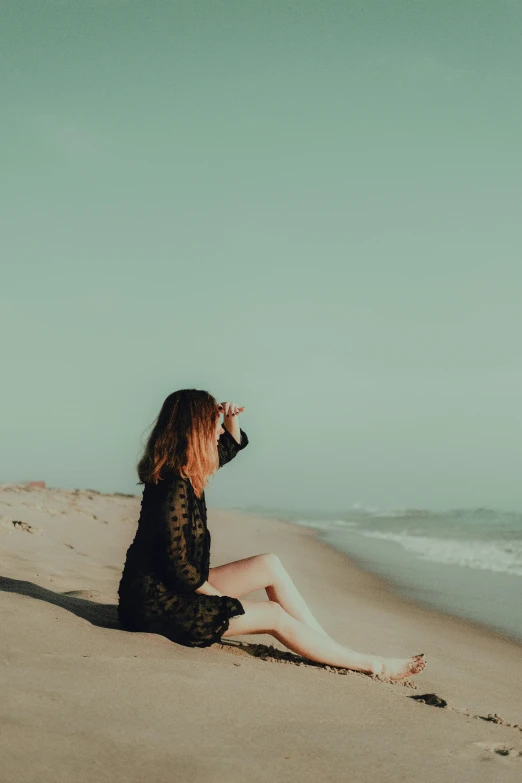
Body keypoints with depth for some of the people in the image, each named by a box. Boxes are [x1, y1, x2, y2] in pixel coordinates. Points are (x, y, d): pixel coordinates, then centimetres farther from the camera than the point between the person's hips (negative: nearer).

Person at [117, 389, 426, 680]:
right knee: (274, 616, -7)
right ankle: (375, 666, 2)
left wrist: (231, 418, 2)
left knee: (270, 564, 7)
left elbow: (234, 444, 24)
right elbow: (179, 566, -25)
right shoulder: (174, 487, -24)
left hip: (176, 588, 10)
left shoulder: (181, 471, 6)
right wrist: (223, 601, -10)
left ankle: (328, 646, 8)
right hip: (157, 603, -10)